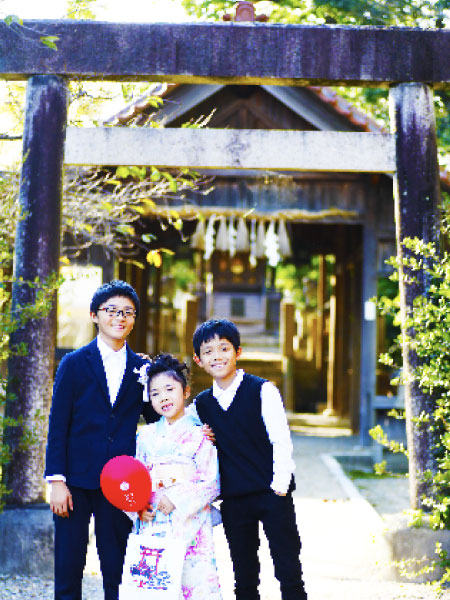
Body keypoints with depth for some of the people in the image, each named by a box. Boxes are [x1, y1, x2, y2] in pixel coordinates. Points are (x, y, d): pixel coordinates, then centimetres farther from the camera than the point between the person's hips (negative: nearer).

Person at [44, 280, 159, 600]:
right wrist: (57, 481, -7)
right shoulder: (74, 363, 2)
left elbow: (156, 419, 14)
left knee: (116, 573, 6)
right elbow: (58, 425, -1)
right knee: (68, 569, 2)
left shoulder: (141, 368, 8)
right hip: (77, 481, -2)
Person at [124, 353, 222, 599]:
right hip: (151, 522, 3)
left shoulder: (199, 436, 2)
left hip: (189, 524, -3)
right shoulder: (146, 436, 12)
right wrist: (139, 509, -2)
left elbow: (211, 484, -3)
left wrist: (177, 501, -13)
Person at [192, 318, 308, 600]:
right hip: (233, 500, 4)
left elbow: (281, 441, -8)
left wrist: (279, 487, -13)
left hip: (272, 494, -4)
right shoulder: (201, 404, 7)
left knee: (289, 572, -3)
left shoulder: (262, 391, -5)